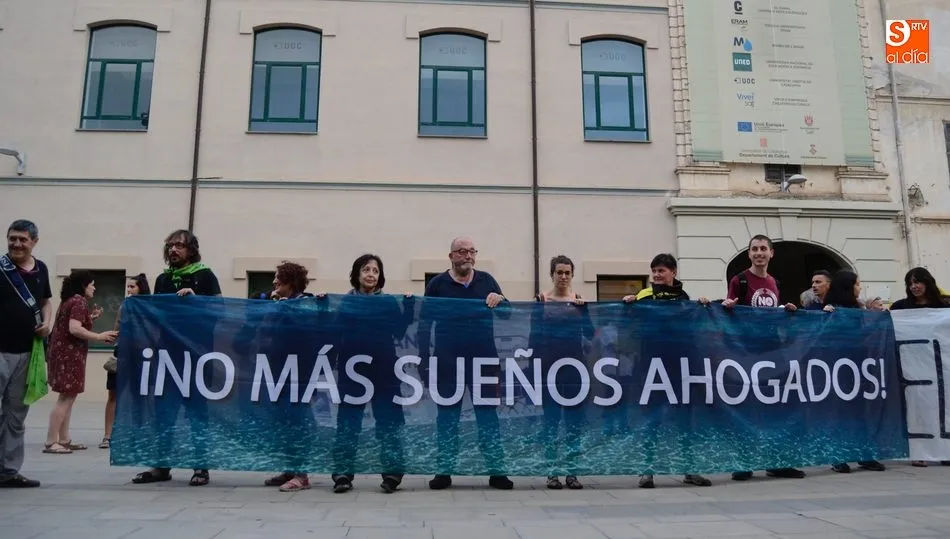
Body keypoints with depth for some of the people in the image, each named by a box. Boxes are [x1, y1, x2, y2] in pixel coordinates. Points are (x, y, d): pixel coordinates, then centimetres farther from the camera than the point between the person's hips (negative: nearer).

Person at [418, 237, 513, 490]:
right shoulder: (437, 283, 1)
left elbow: (508, 314, 9)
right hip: (448, 361, -1)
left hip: (483, 359, 1)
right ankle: (444, 471, 15)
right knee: (447, 415, 6)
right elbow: (424, 323, 2)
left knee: (488, 414, 5)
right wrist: (424, 358, -5)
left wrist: (500, 301, -13)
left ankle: (496, 471, 12)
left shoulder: (486, 280, 6)